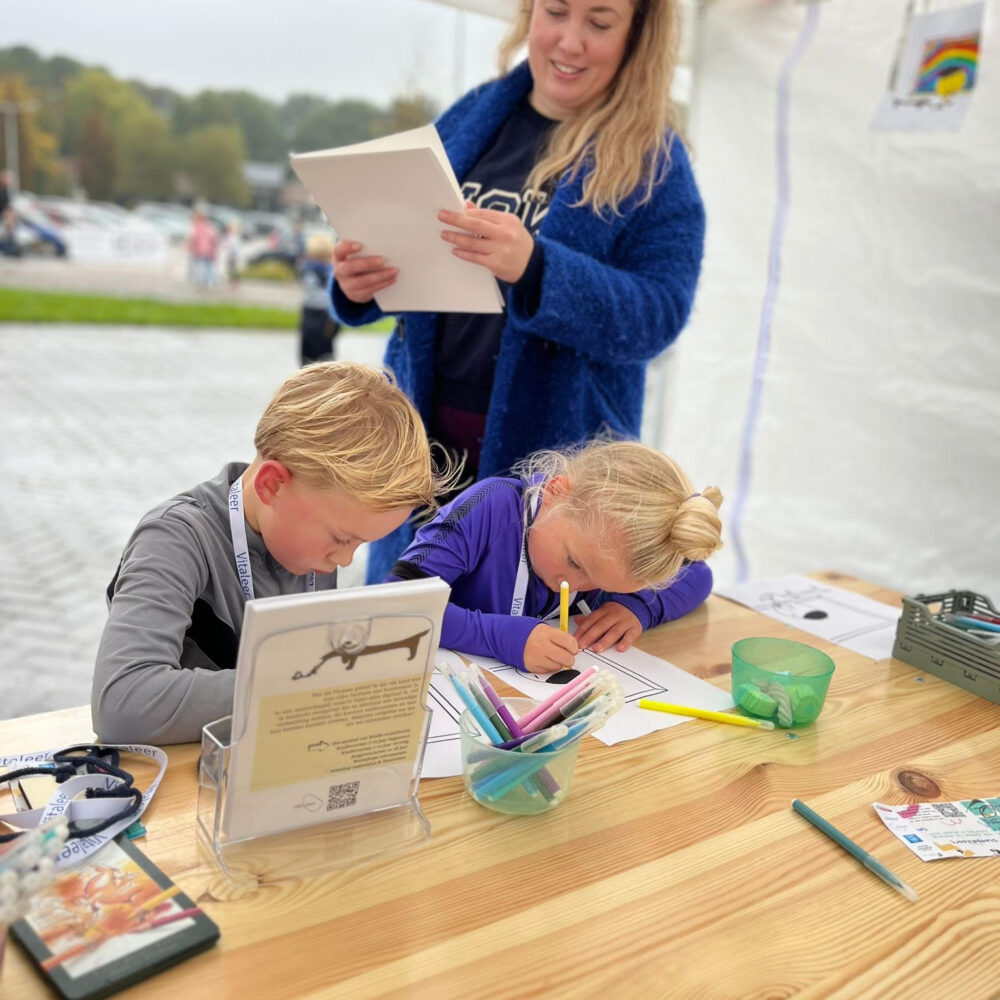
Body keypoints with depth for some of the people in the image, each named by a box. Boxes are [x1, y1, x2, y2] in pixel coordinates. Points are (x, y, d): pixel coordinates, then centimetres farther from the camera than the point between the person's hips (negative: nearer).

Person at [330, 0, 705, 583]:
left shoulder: (652, 161, -4)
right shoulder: (470, 121, 7)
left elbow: (658, 316, -14)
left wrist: (533, 268, -30)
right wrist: (361, 281, -10)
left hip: (553, 453, -3)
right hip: (425, 434, 4)